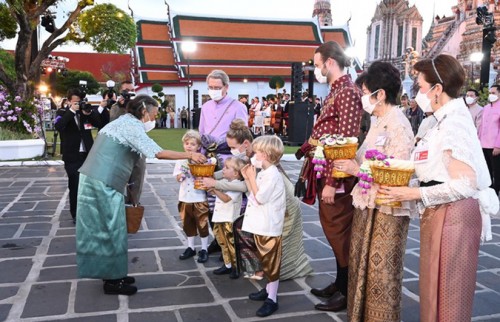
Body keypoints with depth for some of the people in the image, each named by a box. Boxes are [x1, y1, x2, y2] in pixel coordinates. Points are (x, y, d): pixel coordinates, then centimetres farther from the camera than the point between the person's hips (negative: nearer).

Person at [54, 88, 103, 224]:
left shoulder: (86, 111, 8)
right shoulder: (63, 112, 0)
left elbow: (101, 124, 0)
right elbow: (58, 126, -20)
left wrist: (90, 113, -13)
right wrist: (71, 111, -23)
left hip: (88, 154, 3)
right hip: (72, 156, -3)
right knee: (74, 186, 1)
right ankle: (76, 214, 12)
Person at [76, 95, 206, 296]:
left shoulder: (123, 122, 19)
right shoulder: (132, 125, -11)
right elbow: (158, 153, -20)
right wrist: (190, 155, -14)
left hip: (93, 178, 10)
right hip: (104, 183, -10)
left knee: (102, 227, 13)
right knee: (112, 229, -1)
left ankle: (111, 274, 23)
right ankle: (112, 281, 8)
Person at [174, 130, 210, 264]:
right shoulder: (180, 160, 4)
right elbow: (178, 178, 3)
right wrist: (183, 172, -16)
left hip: (199, 198, -4)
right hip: (185, 198, 4)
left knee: (202, 224, 5)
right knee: (188, 224, 16)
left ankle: (204, 250, 18)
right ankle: (190, 248, 31)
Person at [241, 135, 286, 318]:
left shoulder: (272, 175, -20)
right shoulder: (263, 173, 11)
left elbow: (260, 198, -22)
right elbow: (254, 195, 14)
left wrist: (252, 178, -15)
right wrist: (247, 178, 7)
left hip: (269, 228, -10)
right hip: (261, 226, 10)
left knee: (271, 263, 0)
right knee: (265, 261, 21)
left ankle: (272, 300, 9)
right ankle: (268, 290, 35)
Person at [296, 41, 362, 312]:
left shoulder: (347, 92, -15)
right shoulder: (335, 91, 15)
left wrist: (332, 182, -23)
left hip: (337, 177, -10)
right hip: (326, 172, 10)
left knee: (340, 233, 1)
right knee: (333, 231, 17)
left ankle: (348, 293, 16)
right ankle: (340, 284, 32)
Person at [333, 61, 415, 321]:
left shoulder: (398, 126, -18)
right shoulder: (379, 121, 11)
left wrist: (358, 170, -21)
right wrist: (349, 161, -1)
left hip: (386, 210, -9)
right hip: (367, 204, 9)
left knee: (381, 271, 5)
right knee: (362, 264, 19)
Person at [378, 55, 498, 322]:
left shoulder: (454, 122, -18)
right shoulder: (448, 119, 11)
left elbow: (465, 185, -23)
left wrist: (415, 194, -19)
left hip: (452, 215, -9)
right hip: (442, 213, 9)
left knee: (446, 292, 4)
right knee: (437, 287, 18)